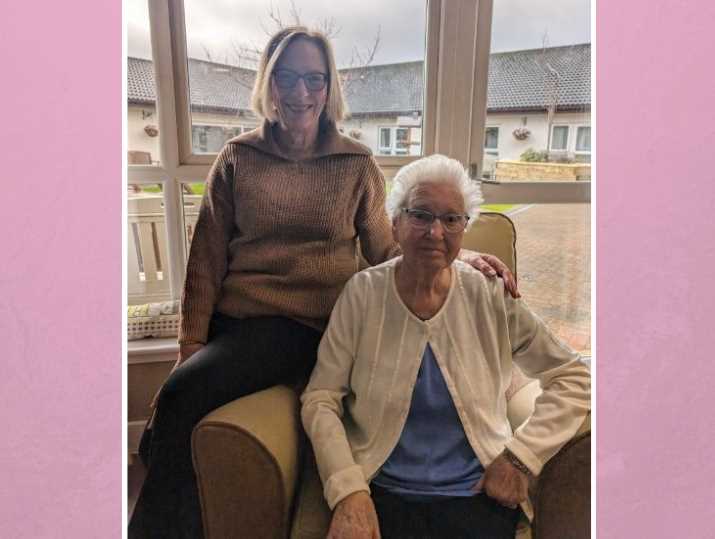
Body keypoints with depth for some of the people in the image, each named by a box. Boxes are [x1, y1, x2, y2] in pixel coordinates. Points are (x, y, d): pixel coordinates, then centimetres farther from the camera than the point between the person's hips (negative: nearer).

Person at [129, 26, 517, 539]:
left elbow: (386, 252, 8)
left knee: (185, 394, -24)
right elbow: (207, 256, 8)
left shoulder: (358, 164, 7)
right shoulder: (237, 158, 10)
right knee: (182, 394, -25)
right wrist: (192, 340, 1)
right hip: (233, 318, 3)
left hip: (311, 324, -2)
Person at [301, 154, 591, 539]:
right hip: (382, 492, -1)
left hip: (477, 495, 1)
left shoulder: (490, 296, -5)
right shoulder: (363, 292, -7)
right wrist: (349, 492, -18)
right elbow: (320, 400, -7)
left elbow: (572, 377, 2)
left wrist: (522, 455, -7)